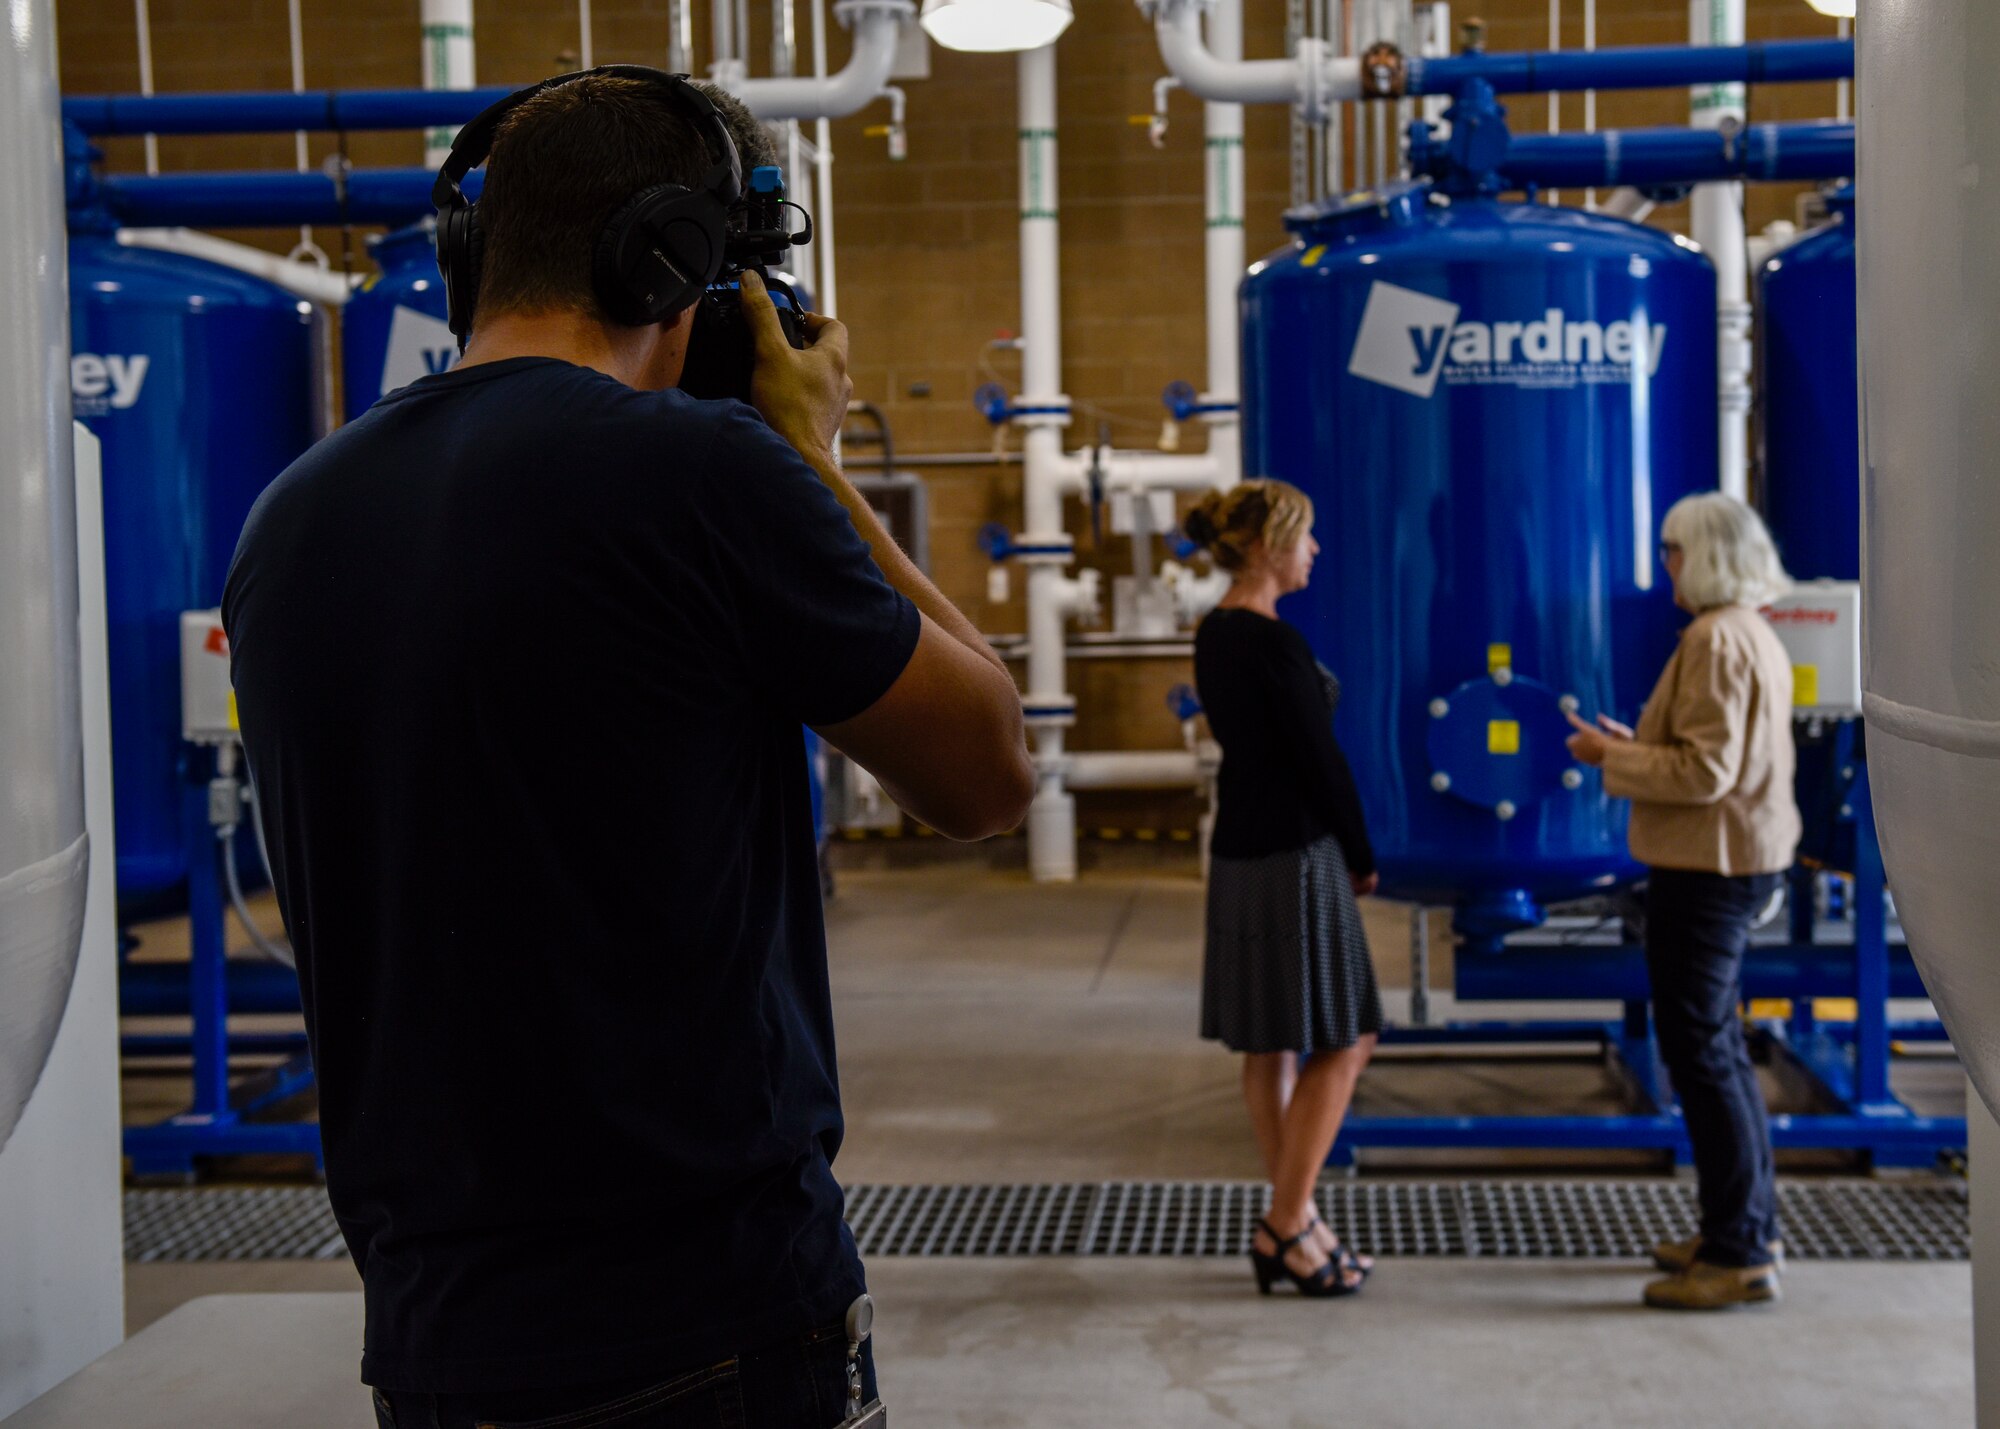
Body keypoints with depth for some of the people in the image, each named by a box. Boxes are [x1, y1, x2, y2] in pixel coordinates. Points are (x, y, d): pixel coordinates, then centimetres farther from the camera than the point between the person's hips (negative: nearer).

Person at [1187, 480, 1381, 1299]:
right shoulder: (1274, 645, -18)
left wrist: (1342, 855, 14)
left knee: (1270, 1046, 12)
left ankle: (1292, 1222, 20)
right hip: (1292, 857, -9)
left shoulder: (1215, 637, 10)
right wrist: (1362, 859, 0)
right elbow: (1319, 761, -15)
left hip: (1241, 852, 9)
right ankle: (1286, 1226, 0)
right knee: (1343, 1040, -1)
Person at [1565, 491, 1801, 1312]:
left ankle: (1739, 1257, -1)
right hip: (1740, 861, 11)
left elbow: (1705, 770, -24)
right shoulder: (1756, 635, 14)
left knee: (1700, 1052, -5)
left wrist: (1613, 757, -12)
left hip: (1708, 867, -11)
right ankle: (1748, 1226, 29)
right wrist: (1636, 747, 15)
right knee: (1720, 1045, 19)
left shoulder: (1716, 638, -19)